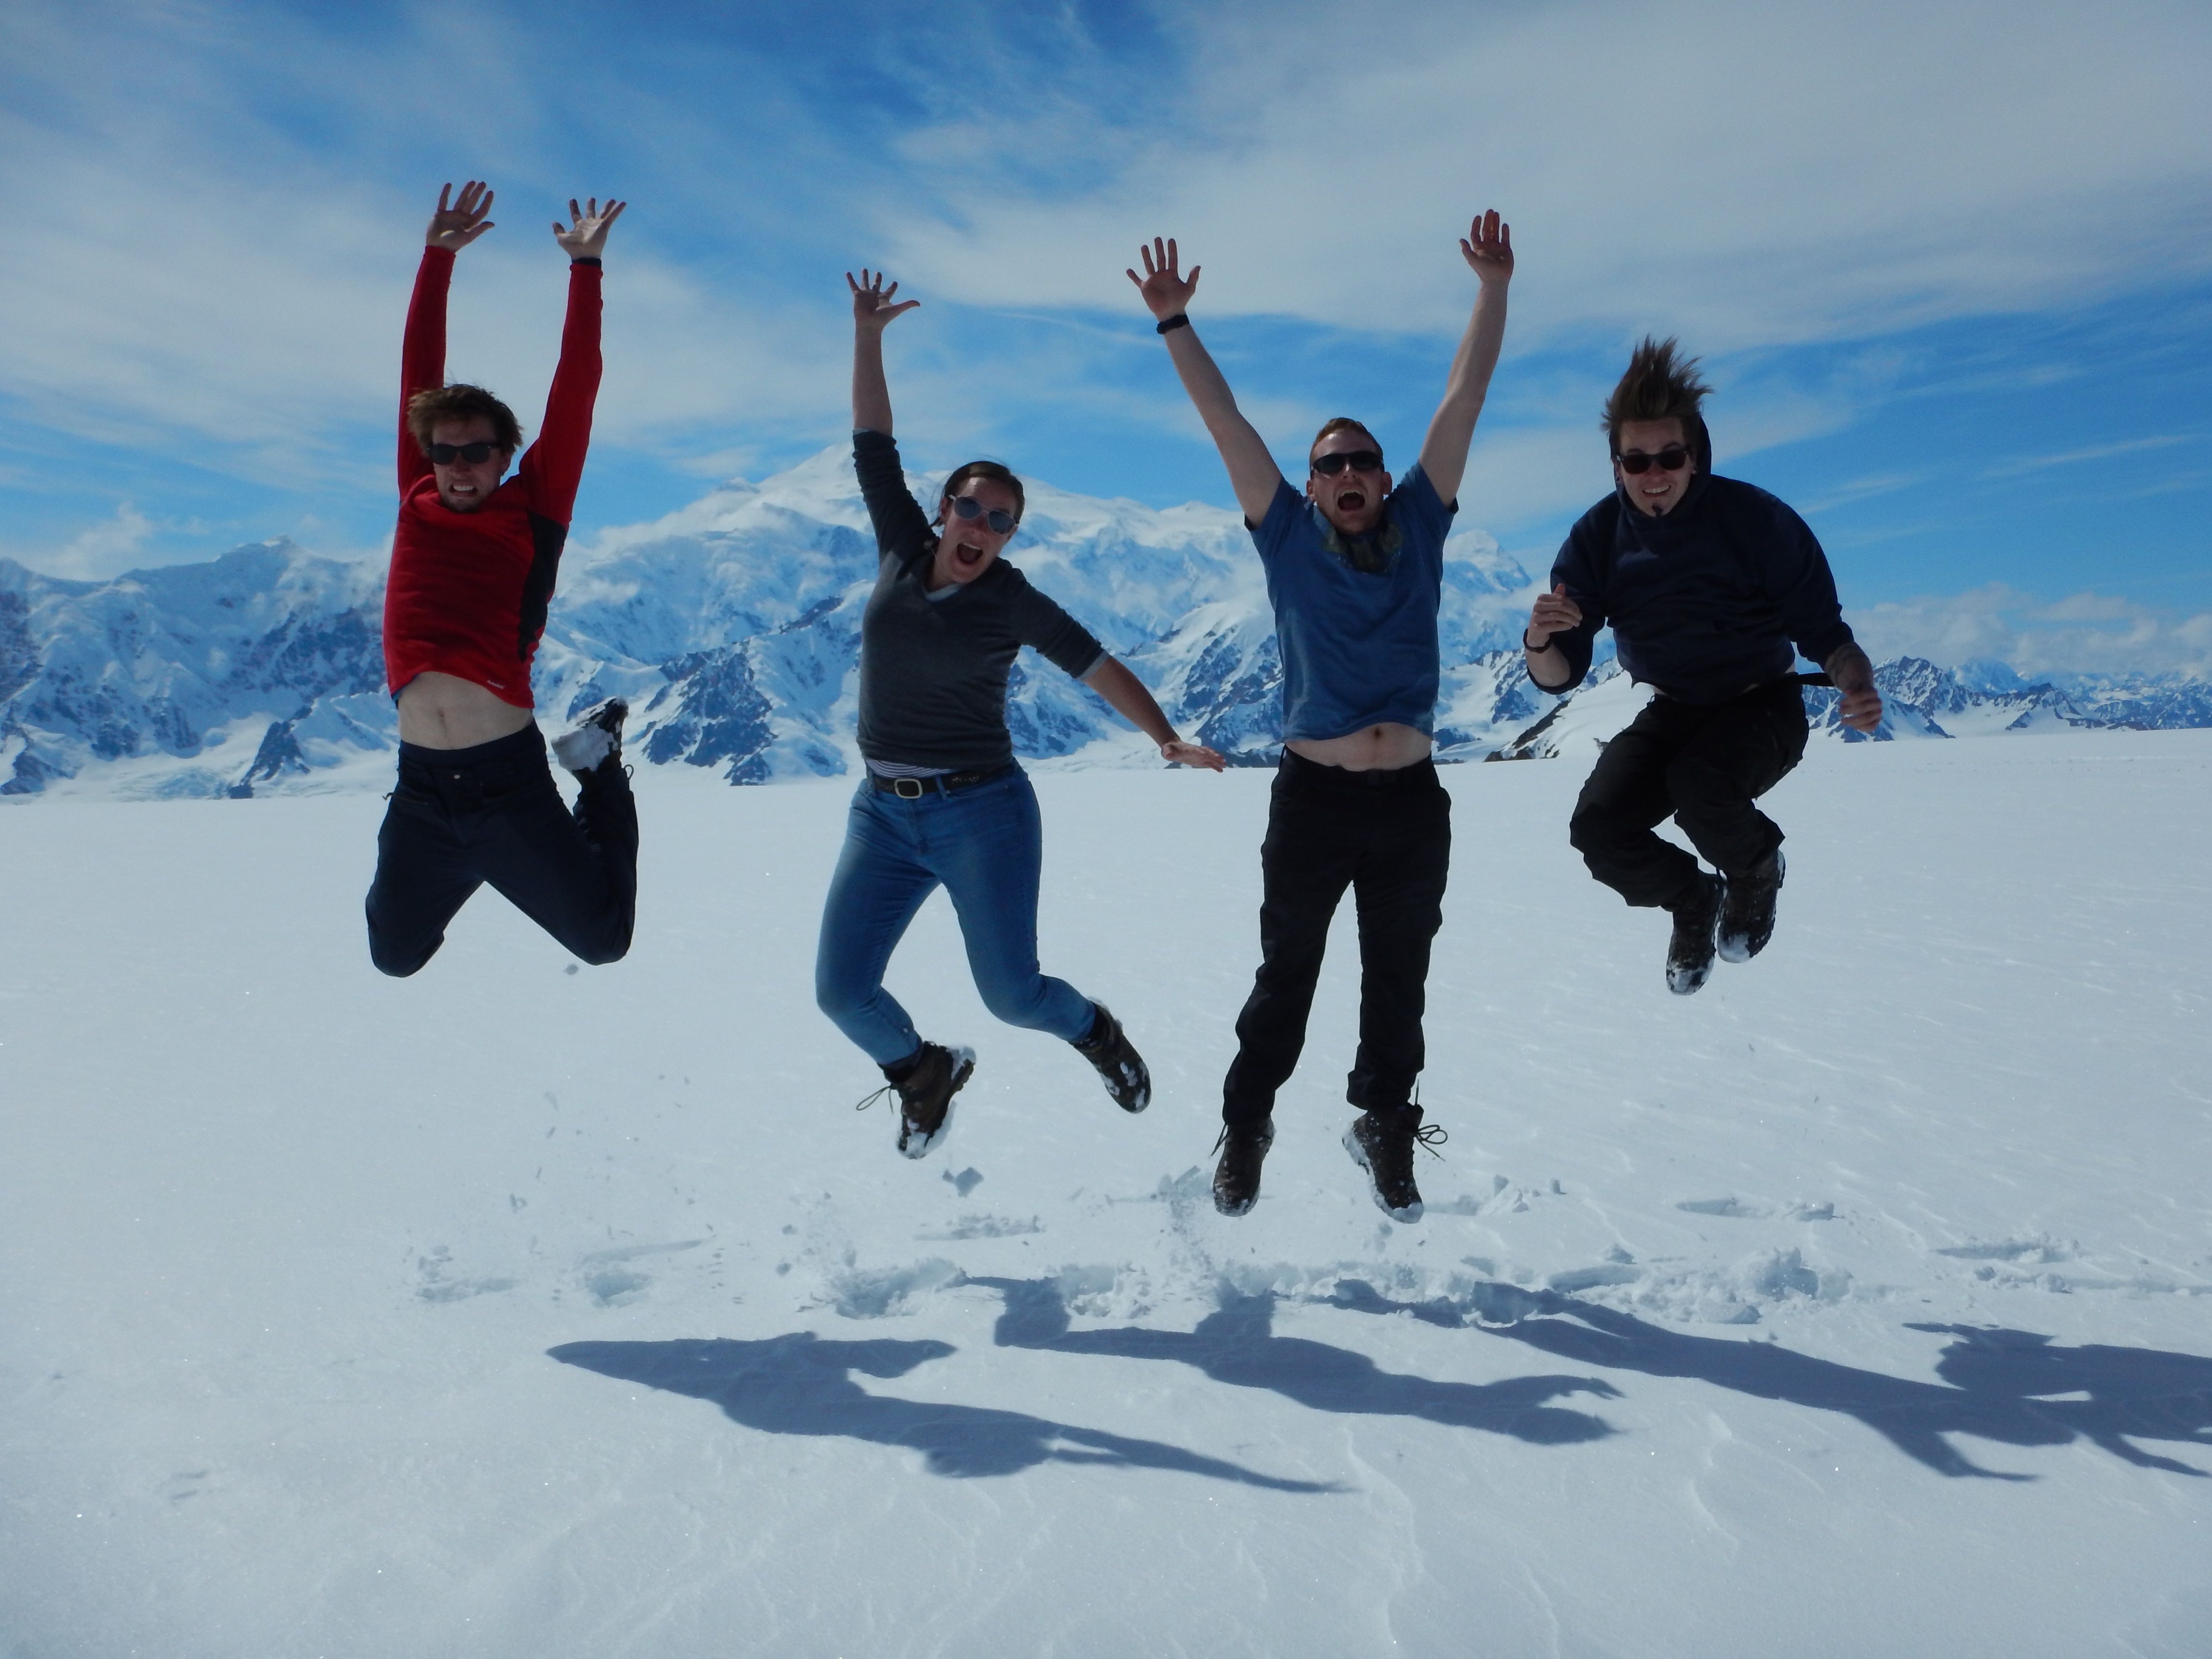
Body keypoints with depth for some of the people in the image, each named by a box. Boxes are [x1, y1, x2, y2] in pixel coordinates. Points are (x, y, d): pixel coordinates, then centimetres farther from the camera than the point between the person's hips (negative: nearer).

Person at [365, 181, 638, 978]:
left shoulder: (533, 514, -1)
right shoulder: (416, 507, 6)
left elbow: (574, 393, -2)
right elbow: (418, 377, 9)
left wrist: (585, 268, -2)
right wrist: (437, 258, 9)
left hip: (512, 782, -3)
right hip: (421, 792, 3)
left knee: (603, 939, 10)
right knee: (395, 956, 16)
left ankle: (599, 761, 32)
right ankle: (469, 869, 45)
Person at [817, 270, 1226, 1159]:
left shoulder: (1012, 601, -4)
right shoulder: (901, 550, 4)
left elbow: (1096, 665, -3)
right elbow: (873, 445, 8)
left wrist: (1167, 736, -14)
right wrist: (867, 335, 6)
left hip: (981, 812, -3)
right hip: (883, 815, 4)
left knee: (1012, 995, -3)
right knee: (842, 991, -2)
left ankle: (1093, 1029, 33)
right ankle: (923, 1071, 29)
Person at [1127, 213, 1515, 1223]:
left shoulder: (1418, 525, 7)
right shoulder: (1289, 537, 2)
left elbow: (1464, 400, 6)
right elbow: (1223, 421, -1)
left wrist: (1494, 288, 3)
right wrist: (1173, 322, -4)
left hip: (1411, 800, 2)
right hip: (1313, 798, -2)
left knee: (1399, 982, 14)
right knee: (1286, 978, 9)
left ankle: (1385, 1122, 33)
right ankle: (1245, 1124, 28)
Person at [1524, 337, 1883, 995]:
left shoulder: (1756, 520, -20)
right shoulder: (1599, 537, -12)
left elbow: (1821, 630, -14)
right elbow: (1560, 677, -12)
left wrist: (1856, 682, -36)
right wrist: (1540, 642, -36)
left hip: (1762, 706, -3)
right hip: (1672, 712, 3)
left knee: (1699, 786, -35)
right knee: (1598, 829, -20)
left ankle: (1756, 867, 4)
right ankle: (1693, 899, 15)